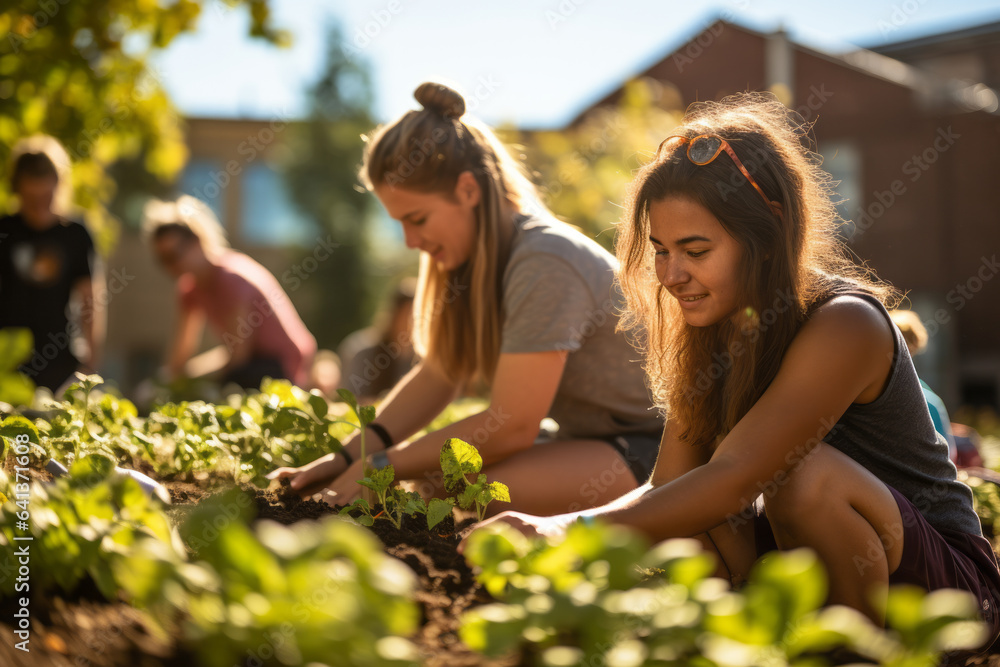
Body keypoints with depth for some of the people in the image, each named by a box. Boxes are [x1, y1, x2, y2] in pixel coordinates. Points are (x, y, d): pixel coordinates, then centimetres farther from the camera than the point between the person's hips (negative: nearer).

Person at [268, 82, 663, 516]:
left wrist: (381, 467, -16)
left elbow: (513, 426, -23)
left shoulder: (544, 262, -24)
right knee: (432, 482, -12)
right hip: (587, 439, 8)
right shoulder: (474, 255, 4)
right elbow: (439, 375, 7)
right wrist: (348, 457, -5)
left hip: (653, 448, -8)